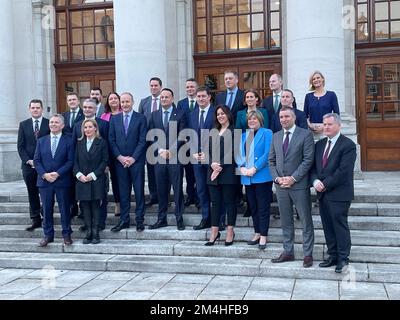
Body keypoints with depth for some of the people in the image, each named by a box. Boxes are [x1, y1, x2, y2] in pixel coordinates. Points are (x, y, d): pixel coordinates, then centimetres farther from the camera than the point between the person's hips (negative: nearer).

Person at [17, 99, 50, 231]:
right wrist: (28, 160, -7)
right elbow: (20, 146, 5)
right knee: (32, 194, 8)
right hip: (28, 165, 2)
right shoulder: (23, 125, 7)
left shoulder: (49, 124, 0)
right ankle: (36, 220, 16)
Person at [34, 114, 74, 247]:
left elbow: (71, 161, -6)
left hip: (62, 181, -3)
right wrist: (44, 174, -9)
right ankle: (48, 235, 19)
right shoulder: (41, 141, 11)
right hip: (44, 180, 3)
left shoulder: (68, 141, 1)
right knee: (46, 209, 8)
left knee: (65, 209, 5)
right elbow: (37, 160, 6)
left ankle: (66, 234, 16)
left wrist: (57, 173, -15)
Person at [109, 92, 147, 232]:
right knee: (123, 192, 7)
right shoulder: (114, 119, 9)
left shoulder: (141, 118, 0)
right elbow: (111, 140, 6)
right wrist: (119, 157, -6)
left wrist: (133, 158, -11)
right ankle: (124, 220, 15)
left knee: (139, 191, 3)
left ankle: (140, 220, 12)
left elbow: (143, 140, -5)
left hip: (136, 161, -2)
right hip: (120, 161, 2)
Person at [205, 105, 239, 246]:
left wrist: (221, 166, -13)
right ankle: (214, 232, 12)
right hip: (213, 171, 5)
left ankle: (230, 232, 10)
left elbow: (232, 152, -8)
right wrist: (212, 164, -6)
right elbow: (209, 151, 13)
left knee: (229, 201, 1)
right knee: (215, 202, 7)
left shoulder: (234, 131, -1)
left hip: (228, 172, -5)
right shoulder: (213, 132, 17)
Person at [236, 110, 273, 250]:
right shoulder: (244, 135, 17)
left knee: (263, 207, -1)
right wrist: (242, 167, -8)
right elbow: (239, 153, 10)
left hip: (262, 176, -6)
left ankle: (263, 236, 6)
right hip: (247, 177, 6)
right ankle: (257, 233, 23)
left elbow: (268, 154, -11)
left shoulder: (267, 133, -1)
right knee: (252, 207, 12)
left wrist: (254, 168, -17)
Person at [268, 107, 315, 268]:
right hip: (281, 185, 5)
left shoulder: (305, 134, -4)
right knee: (285, 221, 13)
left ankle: (308, 254, 13)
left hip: (299, 185, -5)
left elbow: (308, 160, -11)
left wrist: (293, 178, -16)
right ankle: (288, 252, 23)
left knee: (306, 221, 3)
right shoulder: (276, 136, 12)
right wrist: (277, 178, -4)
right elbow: (271, 160, 11)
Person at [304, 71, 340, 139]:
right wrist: (309, 125, -6)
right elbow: (305, 115, 13)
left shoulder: (331, 95, 5)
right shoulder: (308, 96, 12)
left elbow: (337, 114, 1)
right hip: (312, 131, 2)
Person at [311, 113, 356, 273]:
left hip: (339, 194, -6)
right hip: (322, 193, 7)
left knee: (340, 226, 0)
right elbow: (313, 166, 11)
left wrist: (325, 184, -15)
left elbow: (343, 170, -17)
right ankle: (332, 256, 22)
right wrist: (315, 181, -8)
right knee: (328, 226, 11)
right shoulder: (319, 144, 13)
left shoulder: (348, 145, -9)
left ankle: (343, 258, 11)